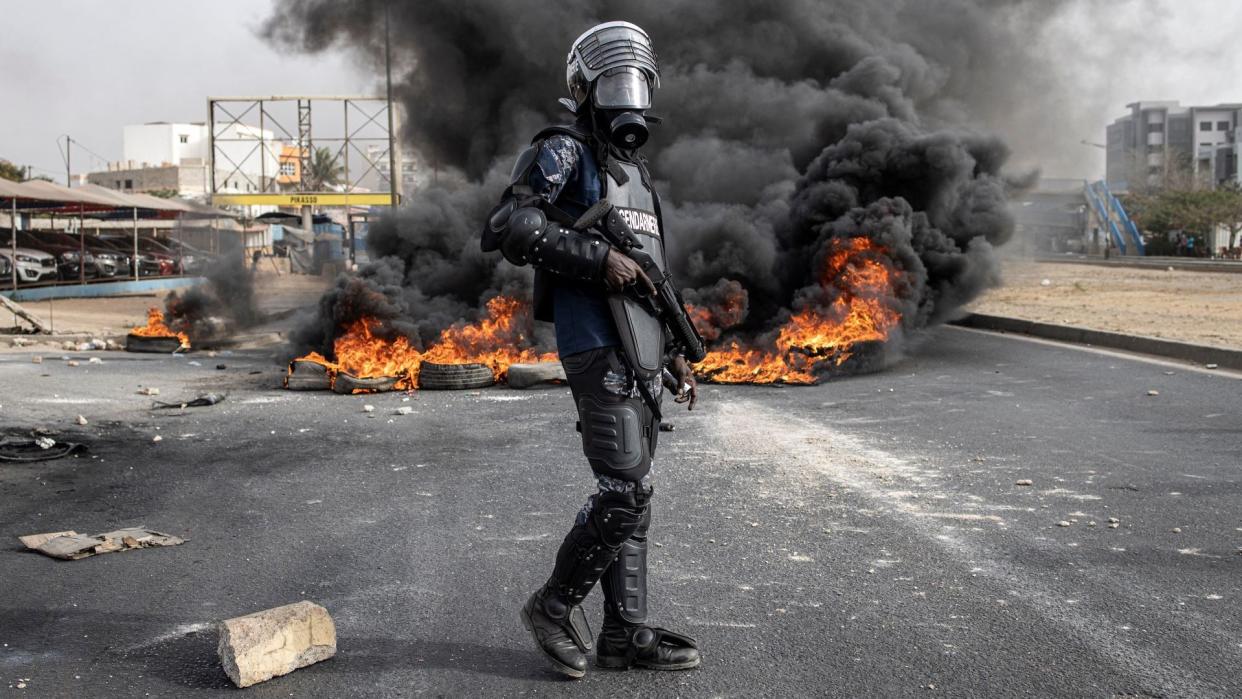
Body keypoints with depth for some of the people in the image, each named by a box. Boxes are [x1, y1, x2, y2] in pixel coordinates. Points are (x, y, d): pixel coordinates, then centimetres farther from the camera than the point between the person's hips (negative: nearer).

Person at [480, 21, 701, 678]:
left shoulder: (636, 173, 23)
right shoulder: (563, 151, -2)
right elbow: (507, 229, -17)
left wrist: (674, 354, 21)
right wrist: (599, 257, -19)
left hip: (640, 357, 9)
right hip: (600, 351, -9)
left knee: (632, 495, 8)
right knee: (626, 491, -12)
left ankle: (625, 633, 15)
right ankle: (554, 605, 6)